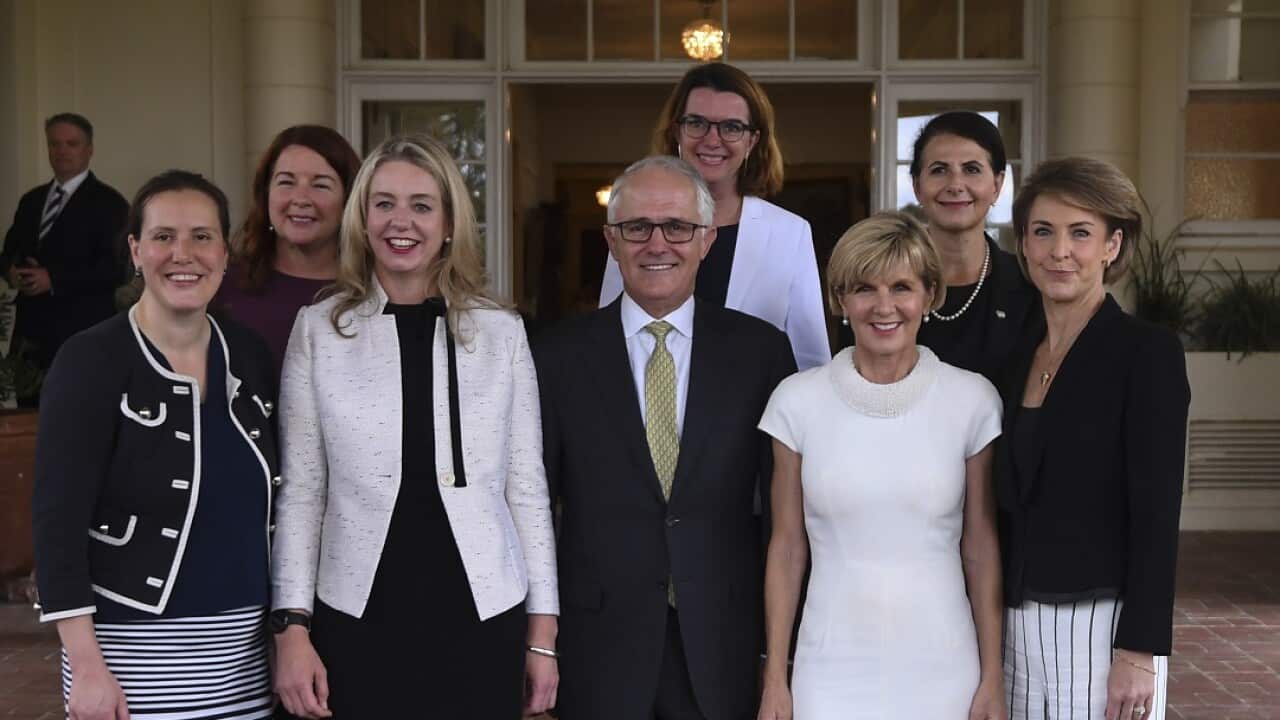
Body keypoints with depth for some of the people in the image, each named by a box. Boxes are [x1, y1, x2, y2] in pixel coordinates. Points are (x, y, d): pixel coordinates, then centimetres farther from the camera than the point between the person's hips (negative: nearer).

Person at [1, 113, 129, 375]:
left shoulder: (108, 202, -3)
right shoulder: (31, 200, 18)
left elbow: (116, 267, -12)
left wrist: (54, 279, -17)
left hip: (82, 333, -6)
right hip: (30, 327, 6)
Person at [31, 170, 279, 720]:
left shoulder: (250, 355, 6)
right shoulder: (91, 359, -9)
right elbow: (57, 520, -12)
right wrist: (86, 666, -16)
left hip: (244, 651, 5)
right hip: (133, 652, -4)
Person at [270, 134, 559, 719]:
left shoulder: (502, 332, 2)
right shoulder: (318, 329, 1)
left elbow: (526, 488, 4)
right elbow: (300, 491, 2)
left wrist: (543, 632, 3)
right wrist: (292, 627, -2)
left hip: (482, 621, 1)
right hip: (357, 624, 0)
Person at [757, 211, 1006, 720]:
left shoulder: (973, 400, -4)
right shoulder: (798, 401, -3)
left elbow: (981, 548, 1)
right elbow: (786, 548, 1)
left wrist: (992, 678, 0)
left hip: (942, 666, 0)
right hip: (832, 666, 0)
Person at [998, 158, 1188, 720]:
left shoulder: (1148, 353, -8)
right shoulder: (1018, 356, 10)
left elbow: (1156, 517, -13)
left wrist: (1138, 652, -16)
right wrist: (992, 636, 12)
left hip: (1102, 625, -5)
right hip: (1017, 625, 6)